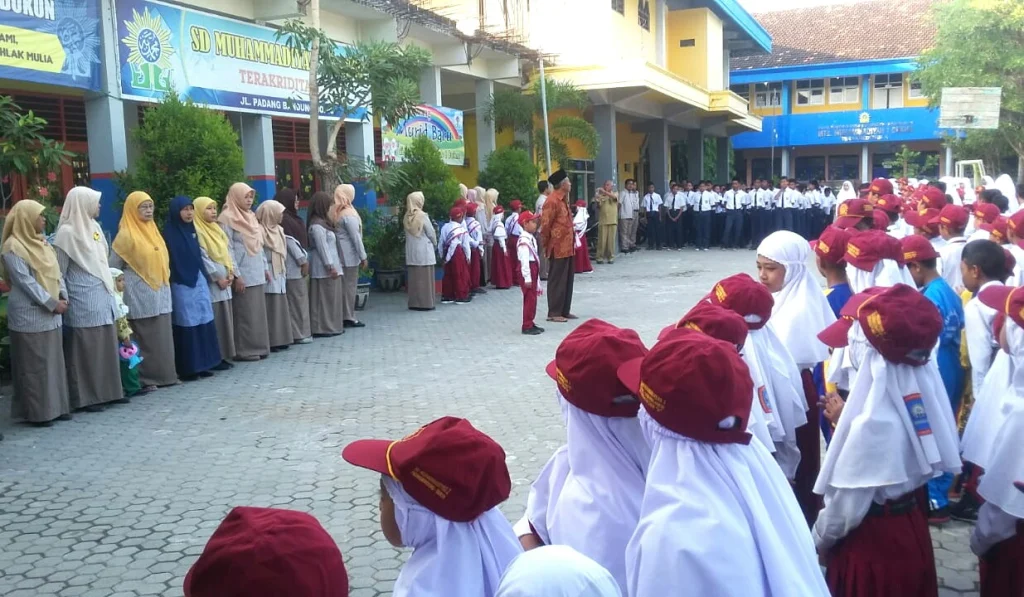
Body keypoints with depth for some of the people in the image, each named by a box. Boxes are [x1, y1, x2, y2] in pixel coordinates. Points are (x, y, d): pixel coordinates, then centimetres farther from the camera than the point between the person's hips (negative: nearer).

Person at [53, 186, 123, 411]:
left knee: (106, 346, 11)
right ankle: (86, 397, 5)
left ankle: (108, 391, 19)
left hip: (102, 297, 8)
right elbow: (59, 272, -10)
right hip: (83, 302, -8)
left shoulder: (93, 226, 12)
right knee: (86, 349, -2)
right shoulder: (67, 232, -11)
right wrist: (62, 300, -10)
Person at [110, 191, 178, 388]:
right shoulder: (126, 235, -8)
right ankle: (145, 379, 2)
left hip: (160, 292, 7)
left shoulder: (153, 230, 13)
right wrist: (123, 284, -4)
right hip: (140, 295, -7)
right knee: (145, 338, -3)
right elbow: (113, 267, -5)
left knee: (162, 336, 8)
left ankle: (163, 374, 15)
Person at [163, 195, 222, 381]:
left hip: (198, 281, 7)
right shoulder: (170, 233, -10)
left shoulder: (192, 230, 12)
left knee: (204, 322, 7)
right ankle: (187, 369, 3)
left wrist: (203, 278, 16)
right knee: (187, 325, -4)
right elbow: (171, 261, -12)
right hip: (181, 285, -7)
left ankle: (202, 365, 15)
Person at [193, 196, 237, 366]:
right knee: (214, 320, -7)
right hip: (210, 282, -8)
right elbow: (203, 258, -14)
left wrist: (231, 272, 1)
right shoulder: (197, 232, -8)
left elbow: (228, 252, 14)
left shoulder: (217, 229, 17)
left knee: (226, 318, 8)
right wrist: (218, 277, -14)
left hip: (225, 281, 8)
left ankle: (224, 355, 14)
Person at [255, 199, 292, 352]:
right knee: (271, 308, -8)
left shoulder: (279, 229, 16)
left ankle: (281, 339, 15)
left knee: (281, 307, 9)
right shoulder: (260, 231, -11)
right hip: (268, 275, -8)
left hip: (280, 274, 8)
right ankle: (272, 341, -5)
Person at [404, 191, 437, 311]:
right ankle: (426, 303, 1)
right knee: (425, 278, 0)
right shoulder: (422, 216, -12)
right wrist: (435, 245, 12)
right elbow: (431, 233, -7)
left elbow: (407, 234, 7)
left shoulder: (406, 217, 4)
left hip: (411, 252, 5)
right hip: (424, 251, -5)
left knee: (413, 278, 8)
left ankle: (414, 303, 12)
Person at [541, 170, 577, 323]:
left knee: (567, 280, 13)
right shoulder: (552, 201, -16)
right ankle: (554, 313, 4)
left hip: (567, 247, 9)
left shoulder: (563, 200, 14)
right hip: (558, 248, -9)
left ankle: (565, 311, 20)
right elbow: (545, 225, -16)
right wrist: (546, 244, -8)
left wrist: (571, 243, 17)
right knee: (557, 281, -3)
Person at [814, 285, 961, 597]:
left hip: (872, 539, -7)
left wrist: (820, 538, -5)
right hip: (911, 524, 8)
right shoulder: (920, 385, -10)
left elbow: (848, 504, -22)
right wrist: (846, 417, 7)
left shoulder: (874, 420, -32)